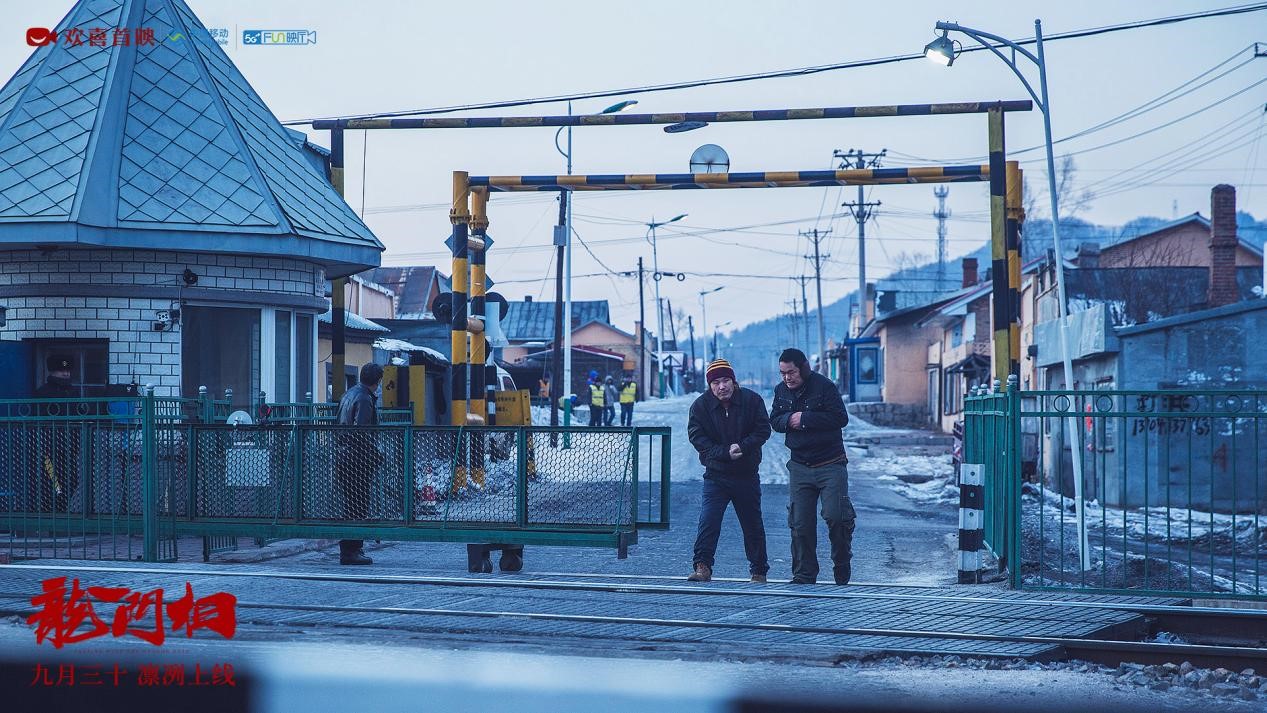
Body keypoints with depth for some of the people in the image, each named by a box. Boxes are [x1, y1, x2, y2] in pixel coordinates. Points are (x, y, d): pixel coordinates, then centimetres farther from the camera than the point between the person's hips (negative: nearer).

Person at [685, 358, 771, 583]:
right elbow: (697, 438, -11)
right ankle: (702, 567, -13)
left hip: (747, 474, 1)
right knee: (708, 522, -16)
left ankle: (759, 571, 22)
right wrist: (725, 453, -21)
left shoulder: (752, 400, -4)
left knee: (753, 525, 10)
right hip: (716, 475, -1)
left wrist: (742, 446, -21)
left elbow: (763, 430, -5)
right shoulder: (701, 406, -6)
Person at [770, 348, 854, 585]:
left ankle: (842, 564, 13)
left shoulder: (824, 386, -10)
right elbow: (774, 420, 13)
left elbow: (840, 418, -17)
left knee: (835, 516, -10)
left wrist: (805, 419, -19)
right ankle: (804, 573, 11)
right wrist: (787, 420, -11)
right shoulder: (781, 391, 8)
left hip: (831, 465, -5)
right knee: (800, 523, 3)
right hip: (799, 466, 5)